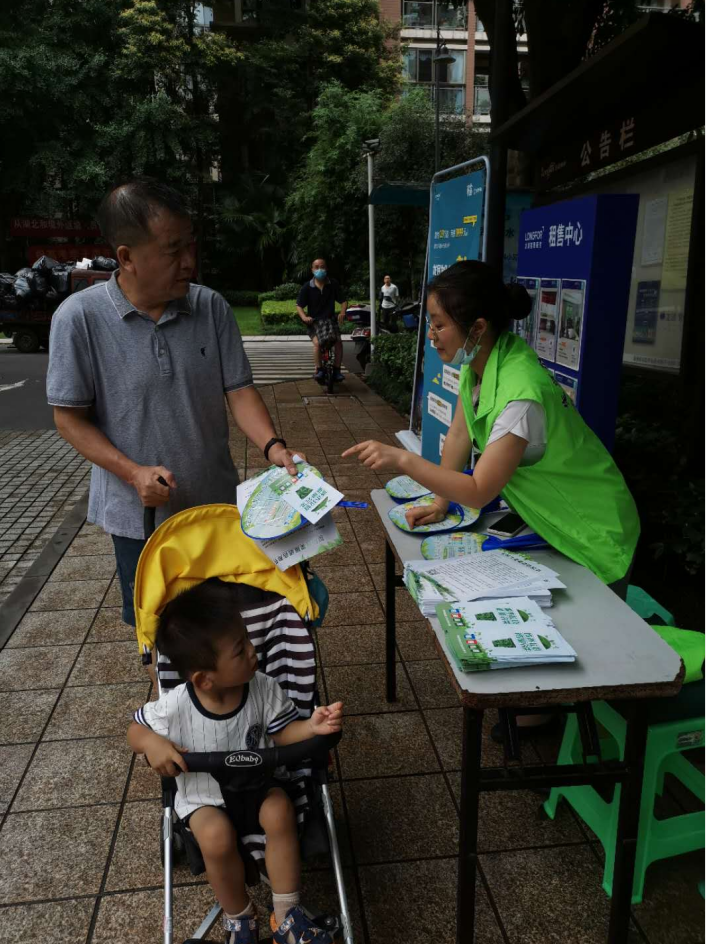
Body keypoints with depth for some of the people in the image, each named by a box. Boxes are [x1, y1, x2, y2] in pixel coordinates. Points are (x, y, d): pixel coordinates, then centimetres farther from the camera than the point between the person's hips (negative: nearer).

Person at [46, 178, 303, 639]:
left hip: (217, 503, 2)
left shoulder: (212, 308, -8)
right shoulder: (80, 318, -15)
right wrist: (133, 473, -21)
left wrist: (273, 446, -21)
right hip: (139, 515, -2)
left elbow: (239, 391, -4)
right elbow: (70, 417, -9)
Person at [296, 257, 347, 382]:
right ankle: (318, 370, -13)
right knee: (317, 343, -28)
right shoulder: (307, 287, -3)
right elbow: (299, 305, -1)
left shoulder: (333, 284, 1)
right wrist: (304, 317, -21)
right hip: (314, 322, -2)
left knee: (339, 342, -21)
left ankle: (337, 370, -7)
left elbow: (343, 301, 6)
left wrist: (342, 312, -15)